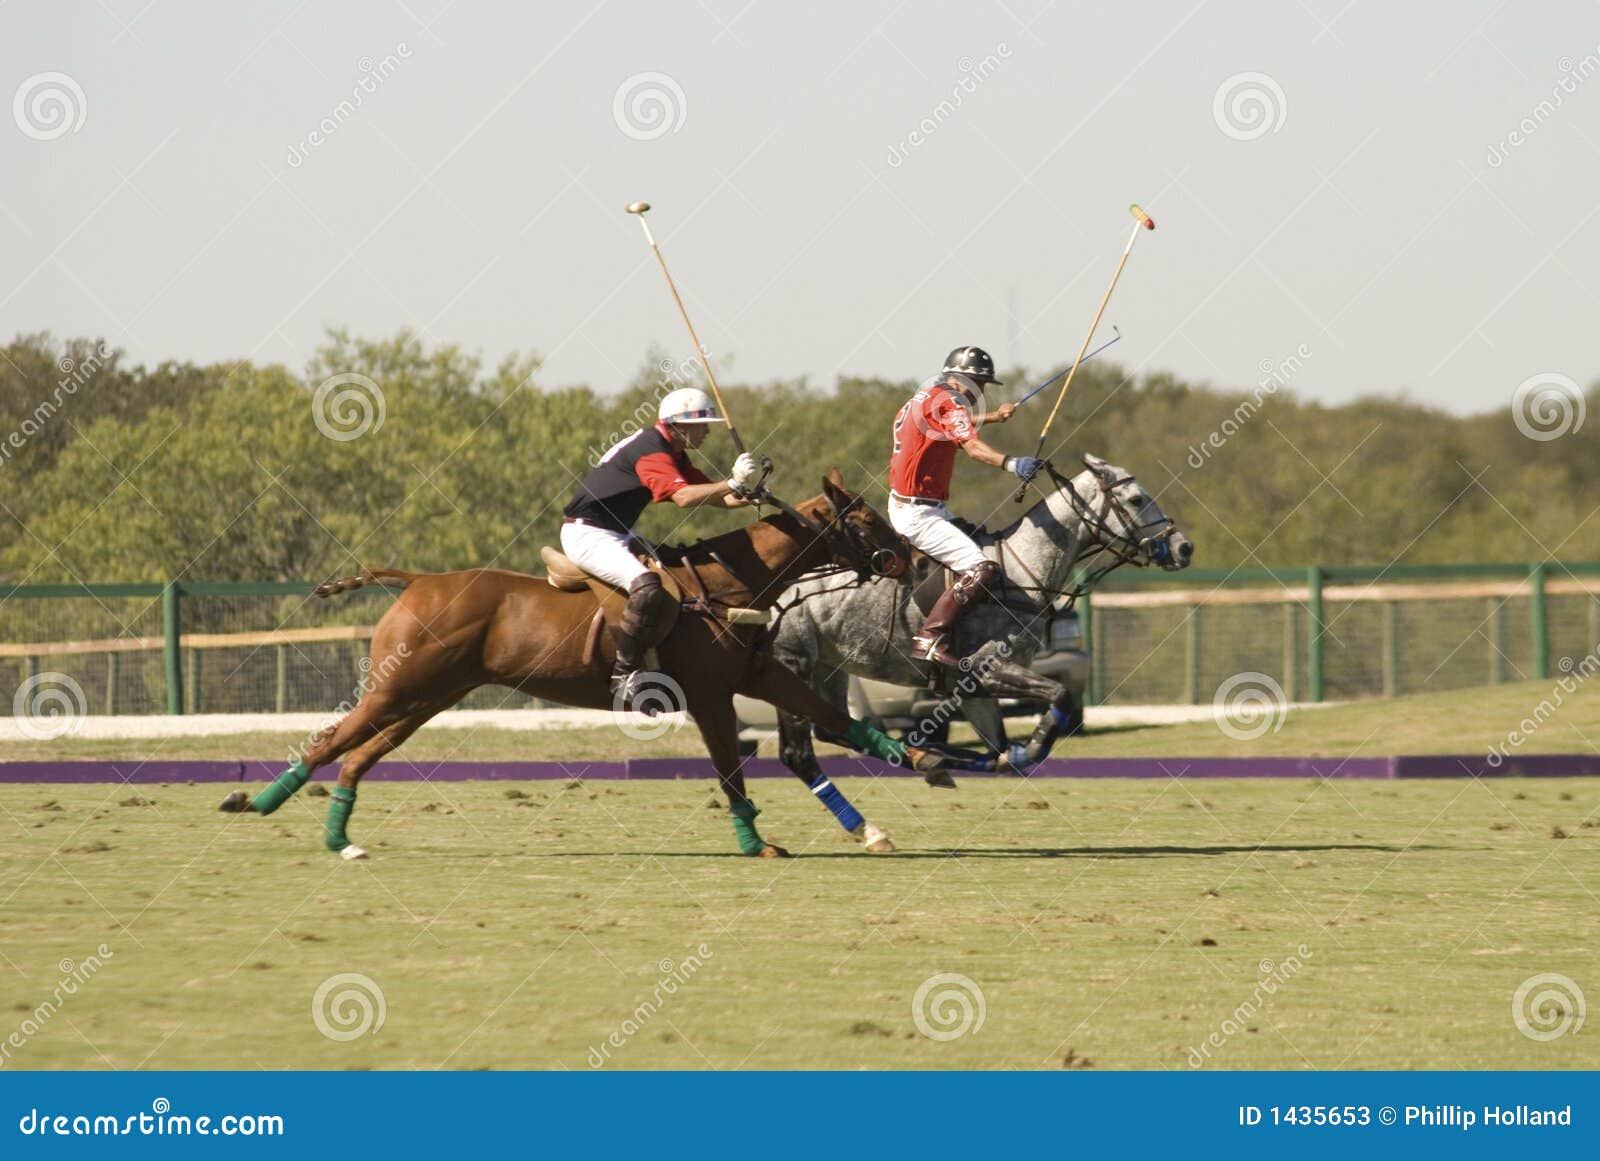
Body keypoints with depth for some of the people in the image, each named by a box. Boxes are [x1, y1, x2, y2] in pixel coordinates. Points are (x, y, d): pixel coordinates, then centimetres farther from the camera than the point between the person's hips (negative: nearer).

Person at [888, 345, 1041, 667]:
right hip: (918, 514, -11)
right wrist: (1010, 463, -48)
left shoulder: (924, 398, 16)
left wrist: (994, 417, 52)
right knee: (981, 569, -21)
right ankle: (931, 640, -26)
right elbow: (972, 445, -34)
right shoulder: (946, 401, -15)